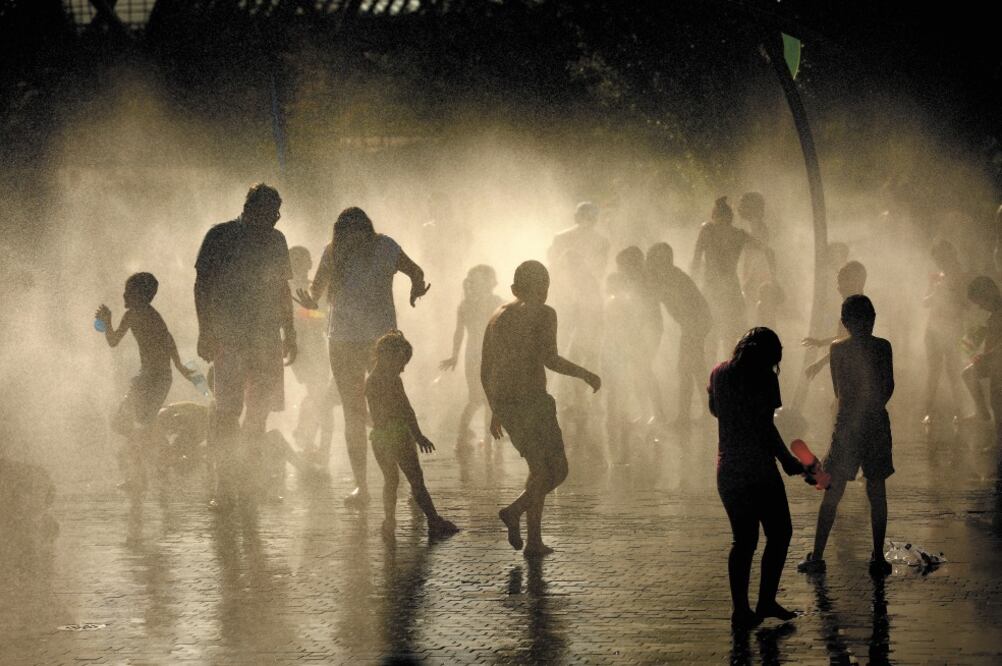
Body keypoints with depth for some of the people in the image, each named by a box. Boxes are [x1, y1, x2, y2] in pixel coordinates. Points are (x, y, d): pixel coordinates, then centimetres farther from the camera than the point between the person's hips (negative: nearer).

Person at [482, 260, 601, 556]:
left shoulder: (498, 316, 16)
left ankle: (535, 539, 7)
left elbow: (485, 370, 18)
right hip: (531, 399, -7)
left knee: (540, 469, 16)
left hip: (503, 401, 7)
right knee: (556, 471, 2)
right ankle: (515, 511, -17)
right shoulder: (543, 313, -5)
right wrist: (586, 375, -6)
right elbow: (549, 359, -19)